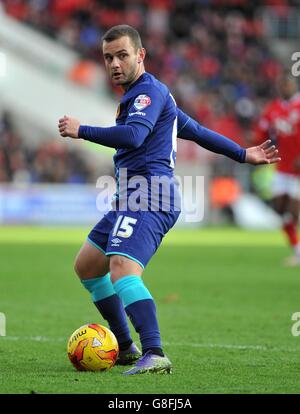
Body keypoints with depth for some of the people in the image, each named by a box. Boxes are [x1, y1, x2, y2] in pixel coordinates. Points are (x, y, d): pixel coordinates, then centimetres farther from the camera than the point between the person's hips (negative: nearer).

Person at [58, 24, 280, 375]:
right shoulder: (139, 95, 25)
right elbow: (195, 130, 31)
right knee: (86, 266, 20)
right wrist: (242, 154, 37)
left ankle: (154, 355, -40)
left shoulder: (149, 91, -7)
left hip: (148, 199, -11)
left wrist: (81, 131, -22)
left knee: (122, 272, -28)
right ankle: (125, 348, 26)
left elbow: (133, 136, -25)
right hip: (131, 200, 11)